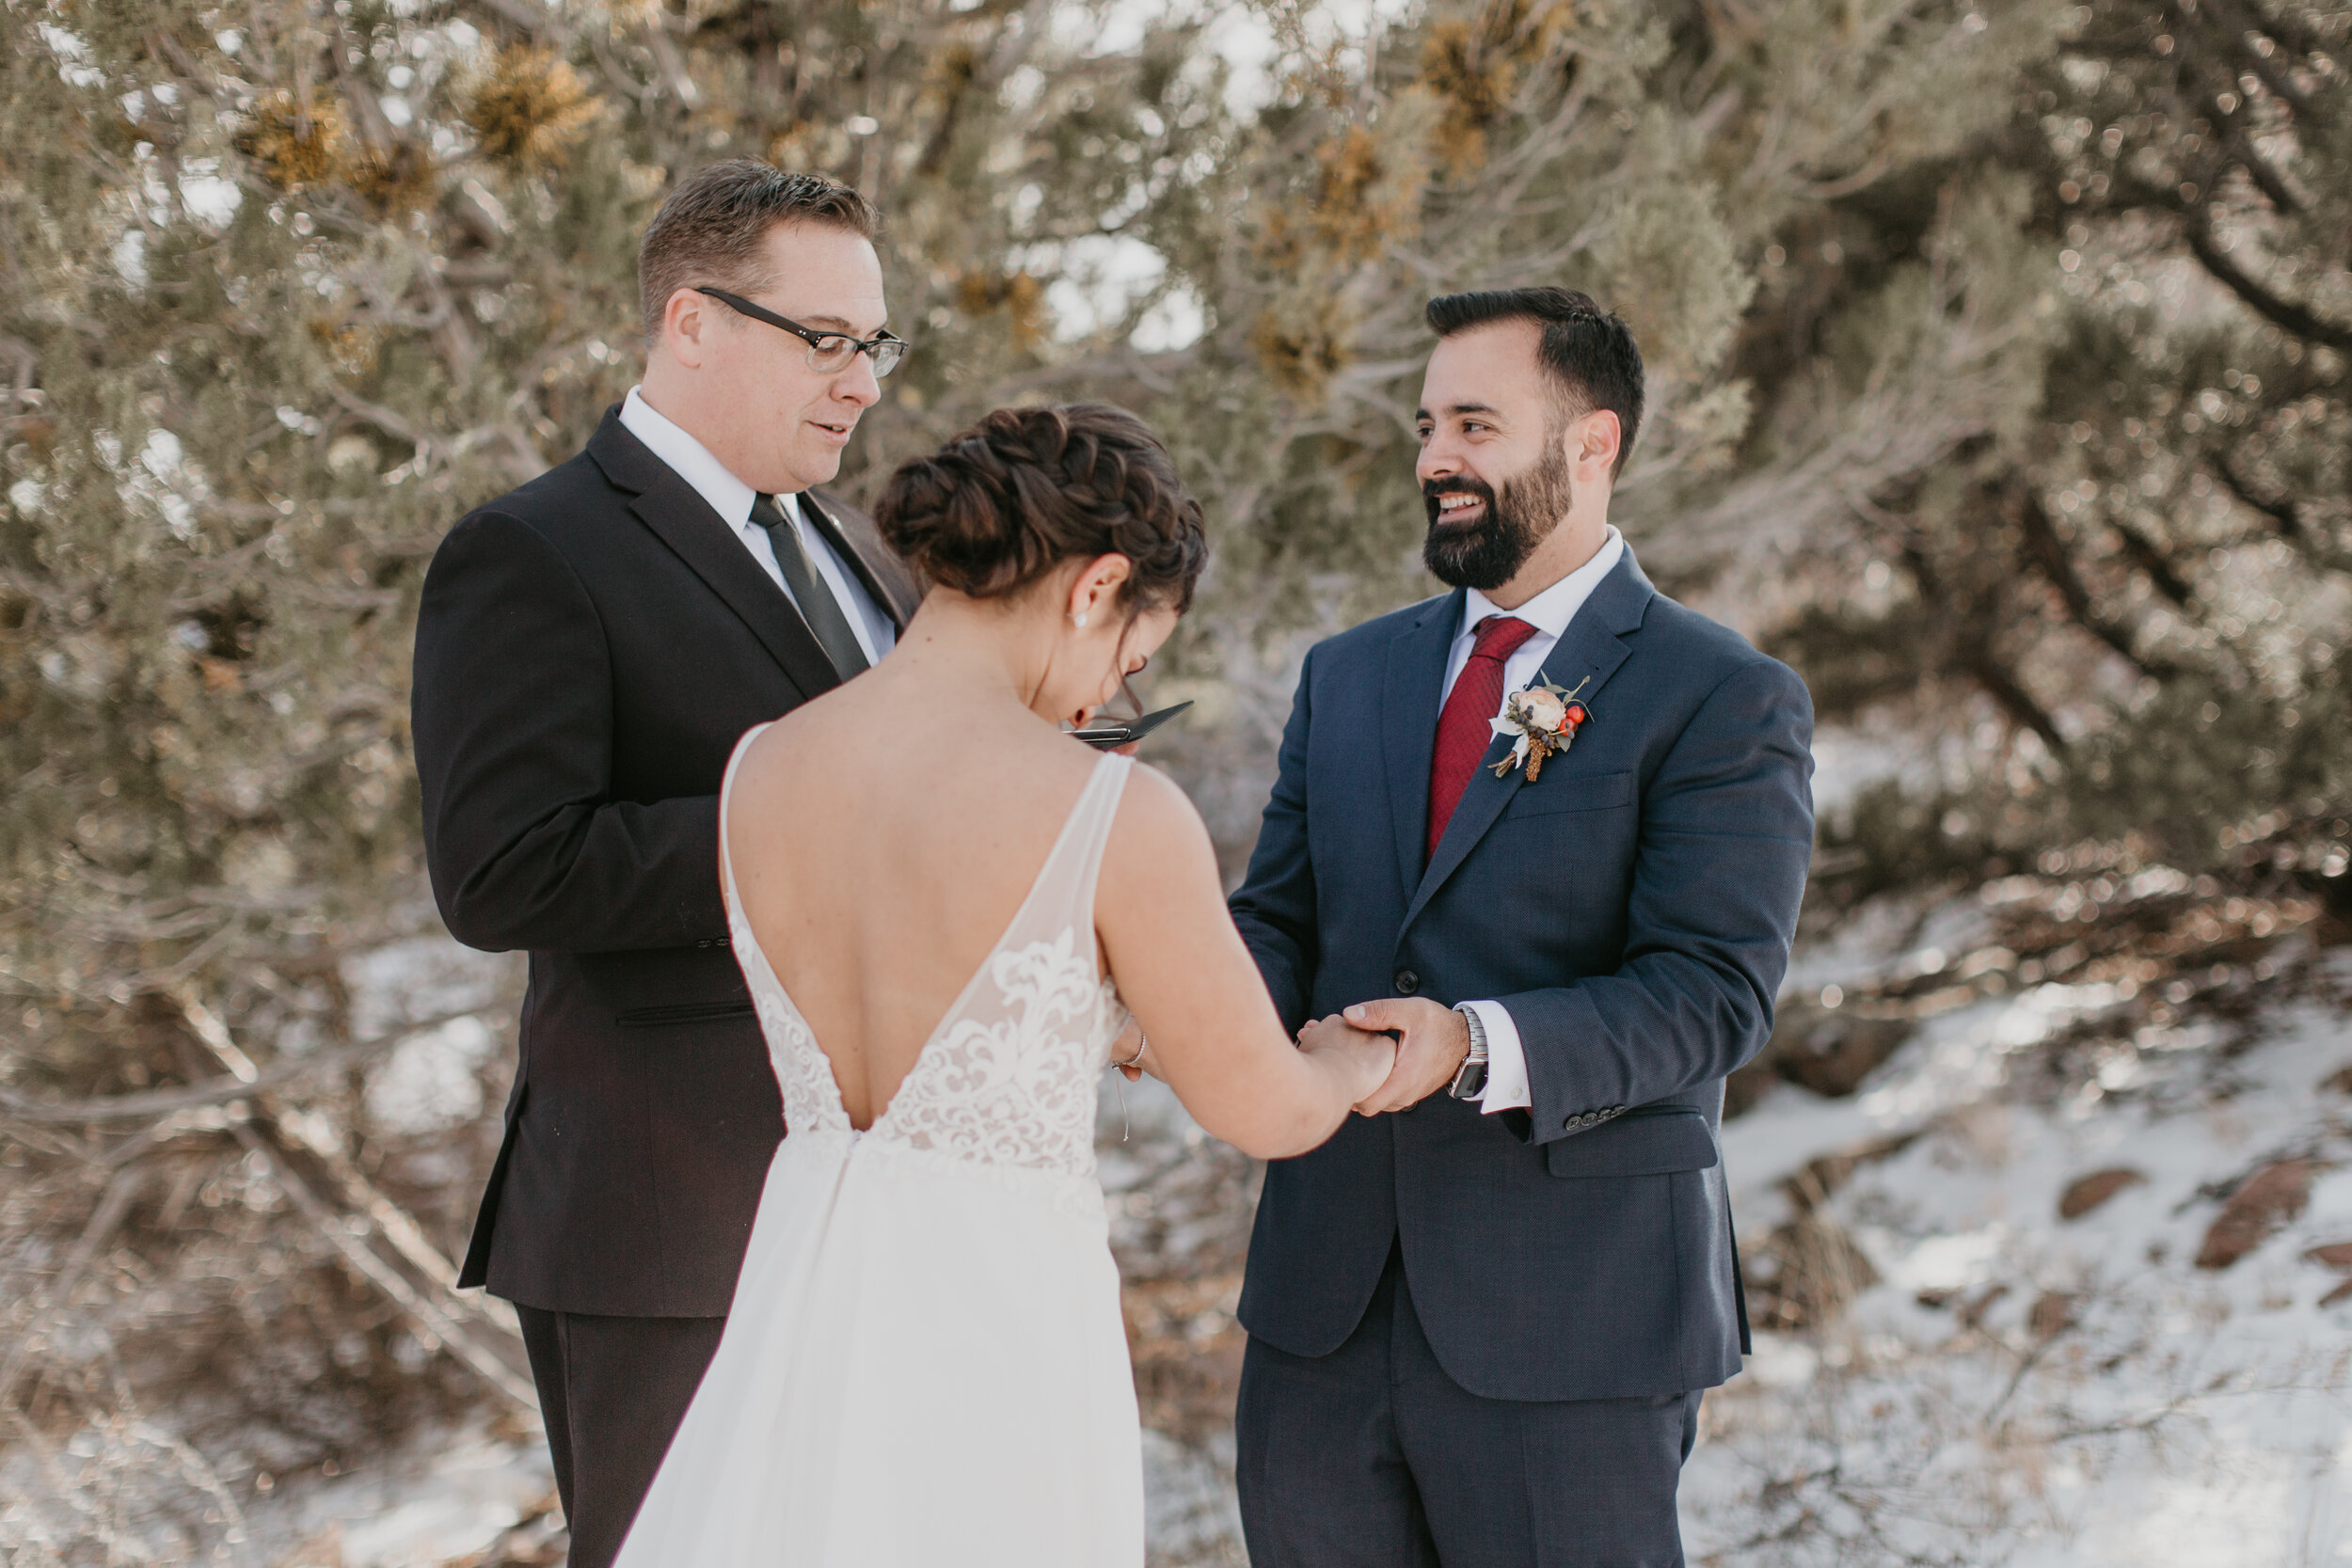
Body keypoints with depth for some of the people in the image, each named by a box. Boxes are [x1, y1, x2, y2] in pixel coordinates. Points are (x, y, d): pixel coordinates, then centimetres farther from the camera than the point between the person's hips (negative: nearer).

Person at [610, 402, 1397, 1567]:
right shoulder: (1117, 818, -15)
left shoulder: (755, 774, 3)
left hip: (799, 1309, 5)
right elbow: (1264, 1111, -3)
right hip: (999, 1338, -5)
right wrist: (1358, 1054, 20)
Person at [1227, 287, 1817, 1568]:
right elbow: (1278, 919, 11)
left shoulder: (1723, 702, -5)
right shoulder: (1348, 678, 15)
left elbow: (1710, 994, -14)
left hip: (1567, 1319, -5)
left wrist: (1480, 1047, -29)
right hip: (1325, 1297, 5)